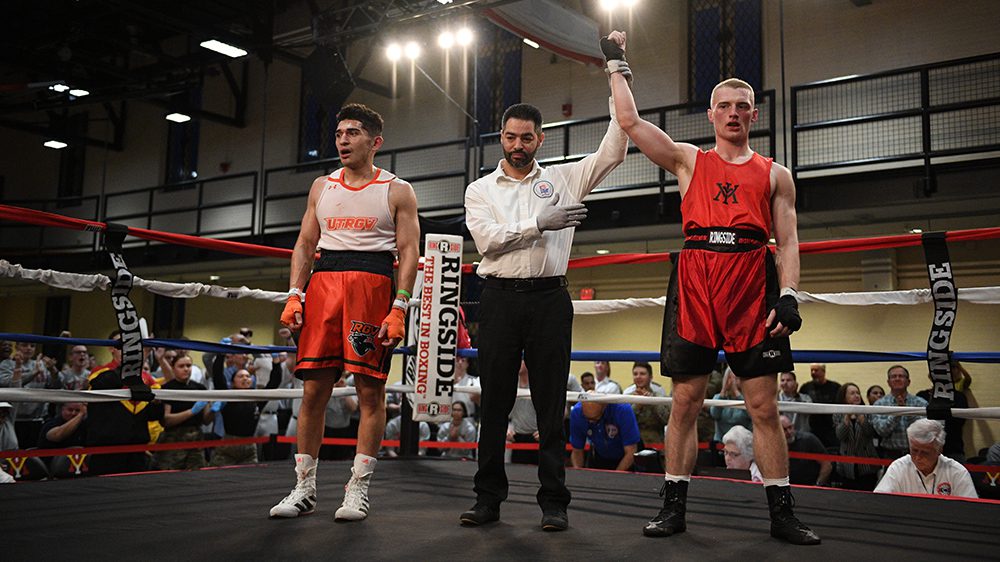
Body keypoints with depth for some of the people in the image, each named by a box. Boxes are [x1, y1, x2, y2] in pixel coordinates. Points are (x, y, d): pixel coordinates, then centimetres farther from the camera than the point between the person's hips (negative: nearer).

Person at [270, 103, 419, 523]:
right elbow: (305, 244, 17)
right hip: (324, 283, 4)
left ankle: (358, 489, 7)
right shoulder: (322, 187, 18)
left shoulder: (397, 191, 6)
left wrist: (398, 308, -11)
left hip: (372, 284, -3)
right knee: (313, 389, 2)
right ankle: (304, 489, 11)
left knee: (370, 390, -2)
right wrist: (294, 295, 4)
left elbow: (409, 252, 0)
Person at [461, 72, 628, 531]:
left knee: (551, 404, 2)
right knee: (494, 402, 4)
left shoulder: (562, 178, 12)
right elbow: (487, 238, -6)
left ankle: (554, 501, 8)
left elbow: (612, 152, 3)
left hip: (549, 298, 0)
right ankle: (488, 498, 12)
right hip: (500, 299, 0)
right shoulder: (480, 189, 11)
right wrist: (539, 223, -13)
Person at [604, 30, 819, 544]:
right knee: (685, 401, 2)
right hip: (694, 284, 0)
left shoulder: (775, 174, 16)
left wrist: (788, 296, -4)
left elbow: (787, 241, 10)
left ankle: (781, 513, 11)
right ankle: (674, 507, 12)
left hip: (753, 287, 0)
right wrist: (617, 64, 15)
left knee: (764, 405, 1)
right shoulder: (688, 160, 15)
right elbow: (630, 122, 8)